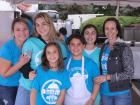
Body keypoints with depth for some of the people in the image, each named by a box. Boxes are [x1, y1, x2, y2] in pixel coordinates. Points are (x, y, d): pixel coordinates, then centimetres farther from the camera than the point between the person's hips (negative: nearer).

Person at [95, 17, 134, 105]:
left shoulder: (124, 48, -13)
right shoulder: (104, 47, 5)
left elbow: (129, 72, -16)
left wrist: (107, 77, -18)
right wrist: (100, 78, 1)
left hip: (121, 93, -5)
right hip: (105, 92, 5)